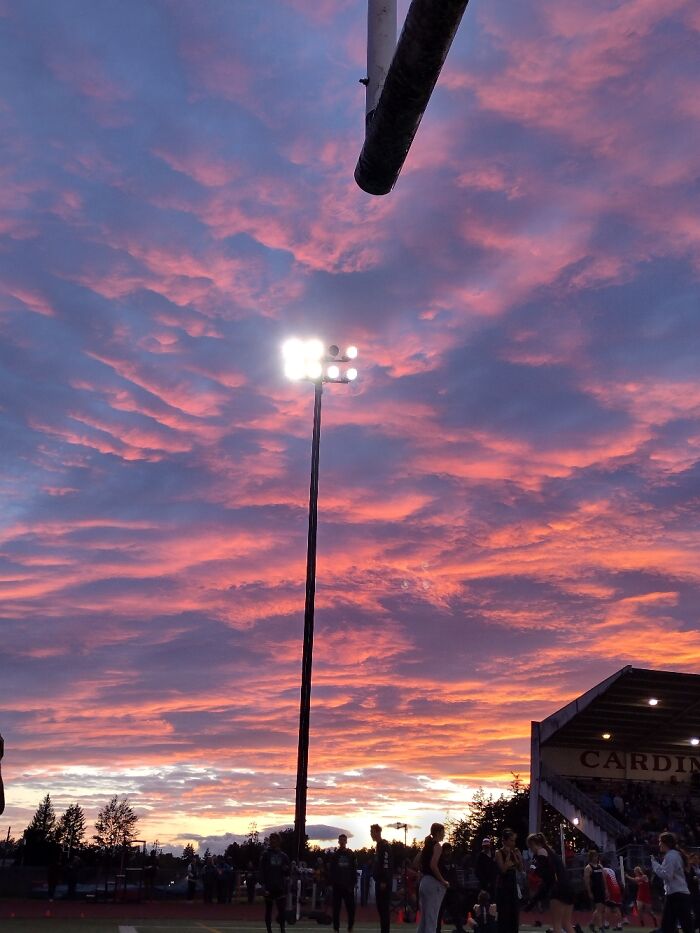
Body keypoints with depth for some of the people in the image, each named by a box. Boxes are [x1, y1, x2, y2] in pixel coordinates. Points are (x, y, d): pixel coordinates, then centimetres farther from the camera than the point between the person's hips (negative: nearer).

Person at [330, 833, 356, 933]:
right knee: (336, 908, 3)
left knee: (351, 908, -1)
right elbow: (331, 871, 3)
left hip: (348, 885, 0)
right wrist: (332, 882, -7)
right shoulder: (335, 855, 5)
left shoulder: (351, 854, 5)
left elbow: (354, 870, 3)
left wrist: (353, 883, -5)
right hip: (337, 885, 0)